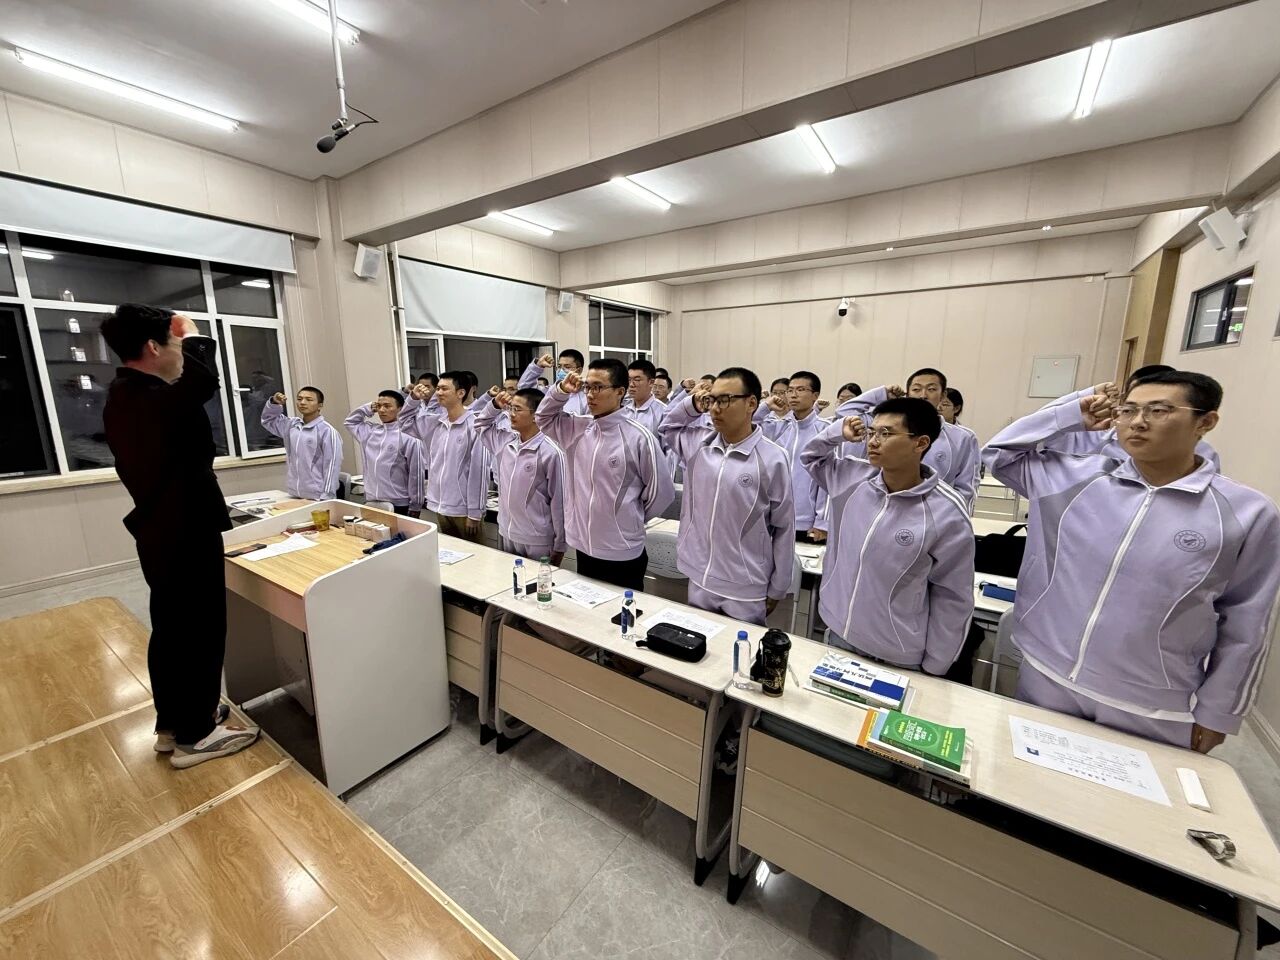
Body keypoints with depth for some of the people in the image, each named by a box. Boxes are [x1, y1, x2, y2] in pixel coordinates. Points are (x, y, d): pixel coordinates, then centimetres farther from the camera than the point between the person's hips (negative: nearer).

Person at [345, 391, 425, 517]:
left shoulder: (408, 437, -10)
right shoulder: (370, 431, 10)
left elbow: (415, 474, -9)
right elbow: (350, 421, 30)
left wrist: (415, 506, -8)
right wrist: (368, 409, 12)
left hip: (398, 504, -6)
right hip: (370, 502, 6)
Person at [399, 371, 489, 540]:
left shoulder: (473, 425, -16)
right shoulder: (435, 422, 5)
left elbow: (479, 472, -16)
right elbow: (406, 422, 23)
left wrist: (475, 513, -15)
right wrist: (414, 399, 4)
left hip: (463, 509, -7)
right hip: (440, 507, 7)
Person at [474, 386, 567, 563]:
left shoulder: (550, 452, -17)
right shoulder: (506, 441, 3)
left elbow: (558, 501, -13)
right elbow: (480, 425, 23)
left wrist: (559, 545, -9)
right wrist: (495, 405, 3)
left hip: (538, 541, -6)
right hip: (508, 535, 7)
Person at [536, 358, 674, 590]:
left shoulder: (638, 437, -14)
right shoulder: (577, 429, 2)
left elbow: (661, 492, -8)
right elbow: (543, 418, 19)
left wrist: (633, 519, 4)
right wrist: (561, 391, 1)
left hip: (622, 553, -5)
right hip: (584, 548, 6)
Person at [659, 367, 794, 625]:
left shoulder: (772, 458, -14)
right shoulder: (698, 443, -1)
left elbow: (784, 529, -7)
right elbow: (667, 429, 21)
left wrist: (777, 590, -1)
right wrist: (692, 405, 1)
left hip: (745, 590, -4)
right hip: (699, 579, 5)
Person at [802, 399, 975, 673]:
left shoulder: (948, 513, -19)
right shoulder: (853, 477, -9)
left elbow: (952, 598, -10)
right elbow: (810, 456, 11)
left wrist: (934, 668, -4)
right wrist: (837, 432, -9)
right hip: (837, 633, 4)